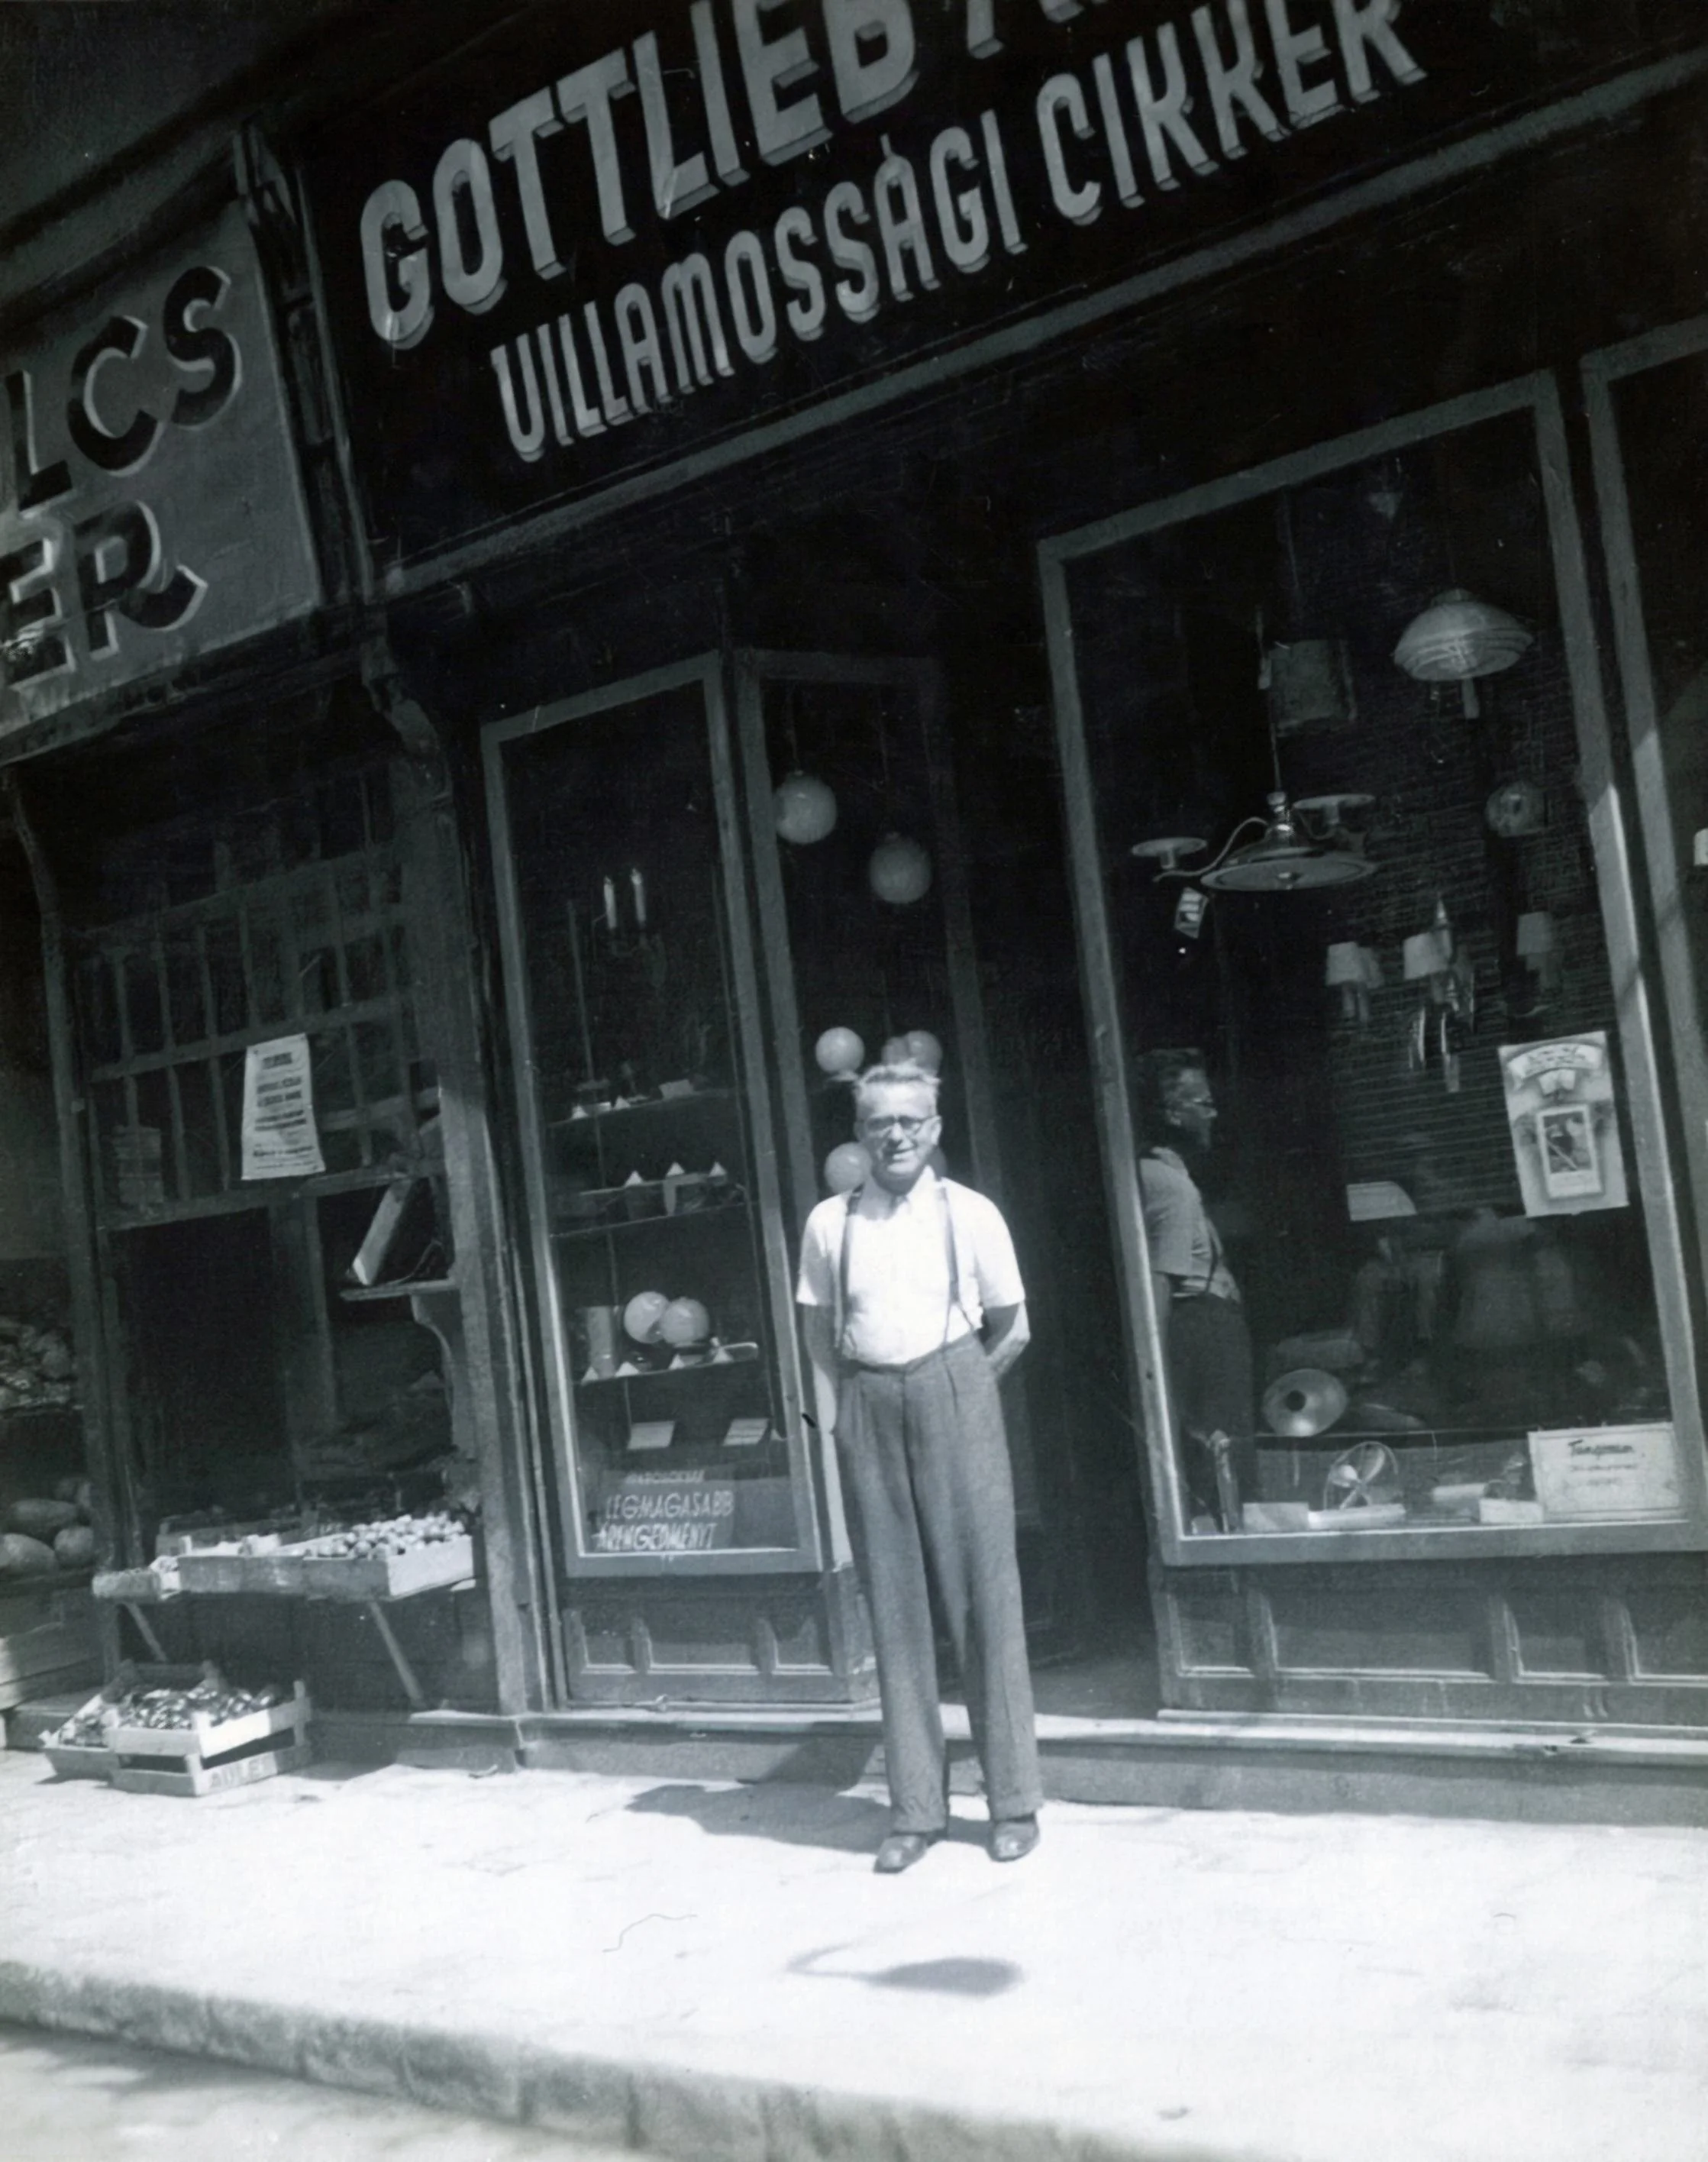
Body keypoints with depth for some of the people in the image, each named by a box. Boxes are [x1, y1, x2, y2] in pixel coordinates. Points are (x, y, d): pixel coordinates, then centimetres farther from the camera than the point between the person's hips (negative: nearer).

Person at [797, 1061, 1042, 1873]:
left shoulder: (970, 1214, -1)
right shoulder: (830, 1223, 5)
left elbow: (1012, 1329, 5)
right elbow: (818, 1329, 13)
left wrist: (952, 1397, 2)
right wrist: (838, 1410, 3)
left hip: (954, 1394, -2)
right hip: (867, 1410, 2)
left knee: (983, 1592, 0)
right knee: (893, 1605, 5)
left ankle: (1014, 1799, 10)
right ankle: (915, 1806, 13)